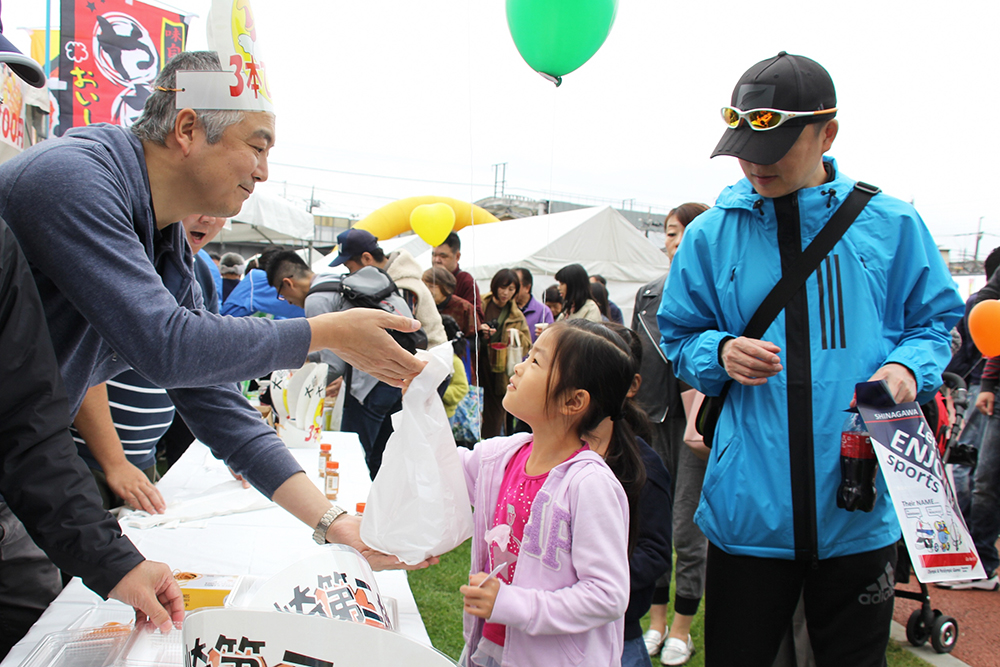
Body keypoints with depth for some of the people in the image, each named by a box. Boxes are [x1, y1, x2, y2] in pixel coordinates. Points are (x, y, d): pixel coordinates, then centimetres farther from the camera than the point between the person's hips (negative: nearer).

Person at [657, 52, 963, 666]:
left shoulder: (890, 224, 1)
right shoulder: (711, 234, 2)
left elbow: (935, 321, 10)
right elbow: (680, 337, 9)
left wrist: (908, 367, -11)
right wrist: (719, 353, -12)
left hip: (859, 507, 1)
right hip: (749, 506, 0)